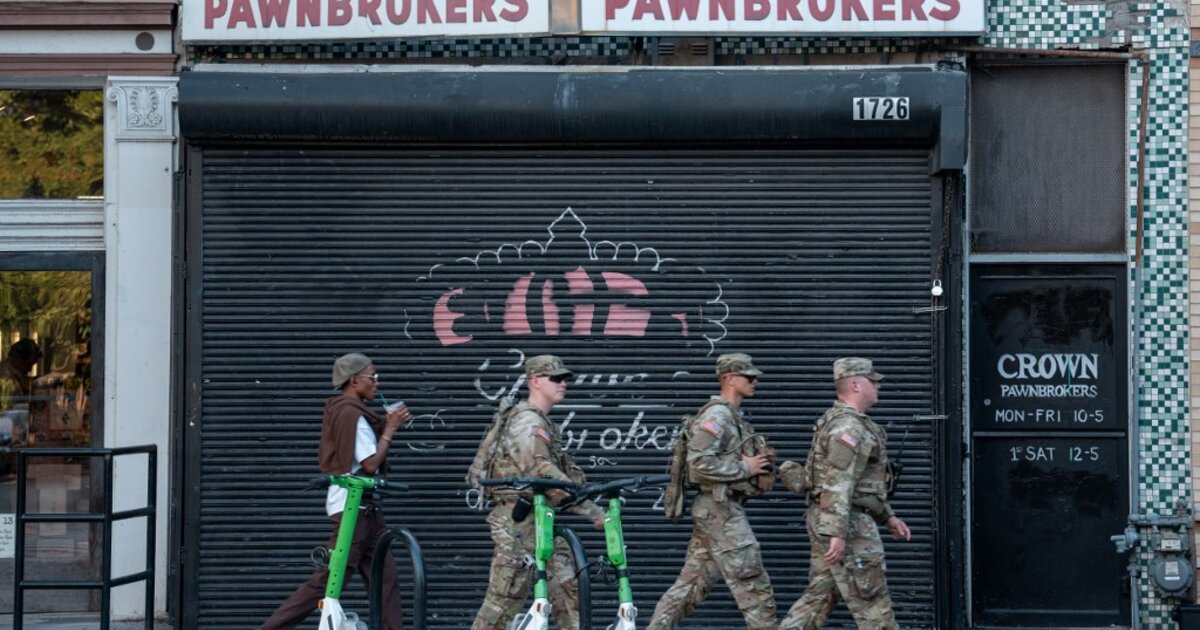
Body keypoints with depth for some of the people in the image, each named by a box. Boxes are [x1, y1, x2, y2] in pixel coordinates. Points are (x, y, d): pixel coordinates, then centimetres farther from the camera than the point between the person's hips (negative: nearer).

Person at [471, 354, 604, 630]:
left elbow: (565, 469, 14)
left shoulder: (544, 423, 18)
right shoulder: (526, 421, -14)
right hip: (516, 519, -10)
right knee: (506, 596, -6)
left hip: (539, 519, 10)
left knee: (567, 587, 4)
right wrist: (591, 511, -24)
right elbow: (544, 474, -24)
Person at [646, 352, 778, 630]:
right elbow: (700, 462, -24)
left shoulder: (733, 417, 18)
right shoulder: (717, 414, -13)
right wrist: (744, 468, -16)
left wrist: (759, 474, 5)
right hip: (721, 509, -10)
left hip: (716, 509, 10)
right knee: (752, 583, -6)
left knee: (692, 583, 10)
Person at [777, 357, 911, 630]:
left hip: (828, 522, 10)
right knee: (872, 601, -1)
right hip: (846, 524, -10)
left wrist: (887, 517, 24)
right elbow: (837, 485, -24)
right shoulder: (849, 427, -16)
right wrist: (837, 534, -28)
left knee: (819, 597, 10)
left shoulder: (845, 422, 18)